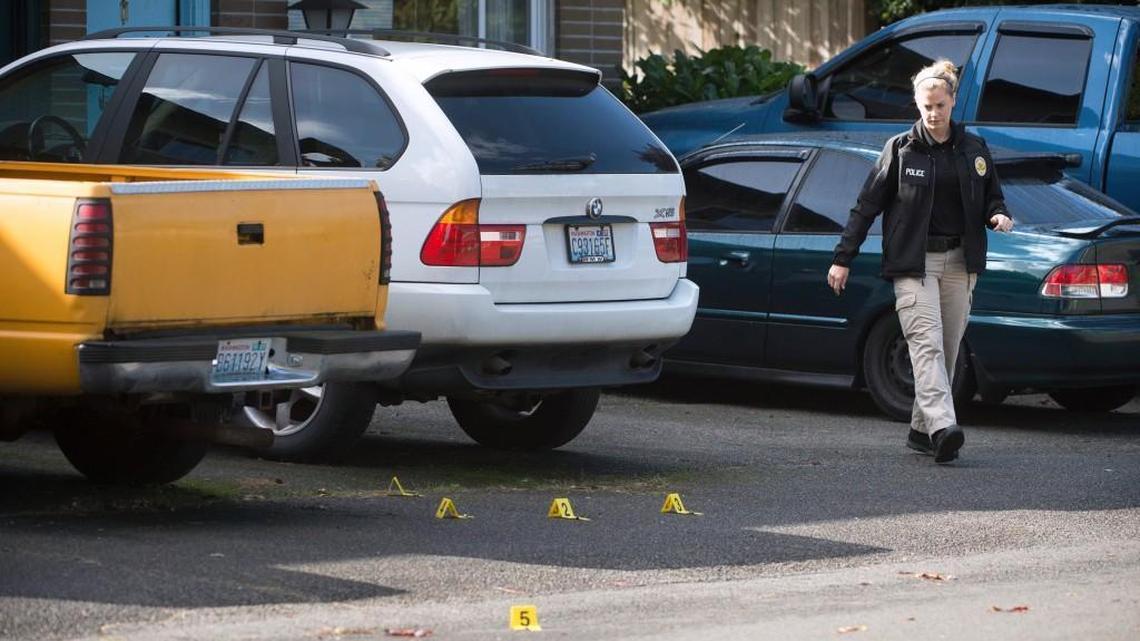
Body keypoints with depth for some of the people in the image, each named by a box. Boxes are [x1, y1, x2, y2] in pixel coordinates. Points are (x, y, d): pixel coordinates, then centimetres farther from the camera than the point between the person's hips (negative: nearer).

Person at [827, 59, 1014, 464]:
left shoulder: (973, 150, 10)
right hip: (913, 262, -4)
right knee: (927, 343, -17)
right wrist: (843, 258, 0)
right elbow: (867, 205, 3)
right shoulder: (901, 149, 1)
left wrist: (998, 215, -3)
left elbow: (992, 196, 21)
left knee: (947, 349, 4)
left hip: (959, 262, 4)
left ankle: (922, 429, 15)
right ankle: (942, 427, -31)